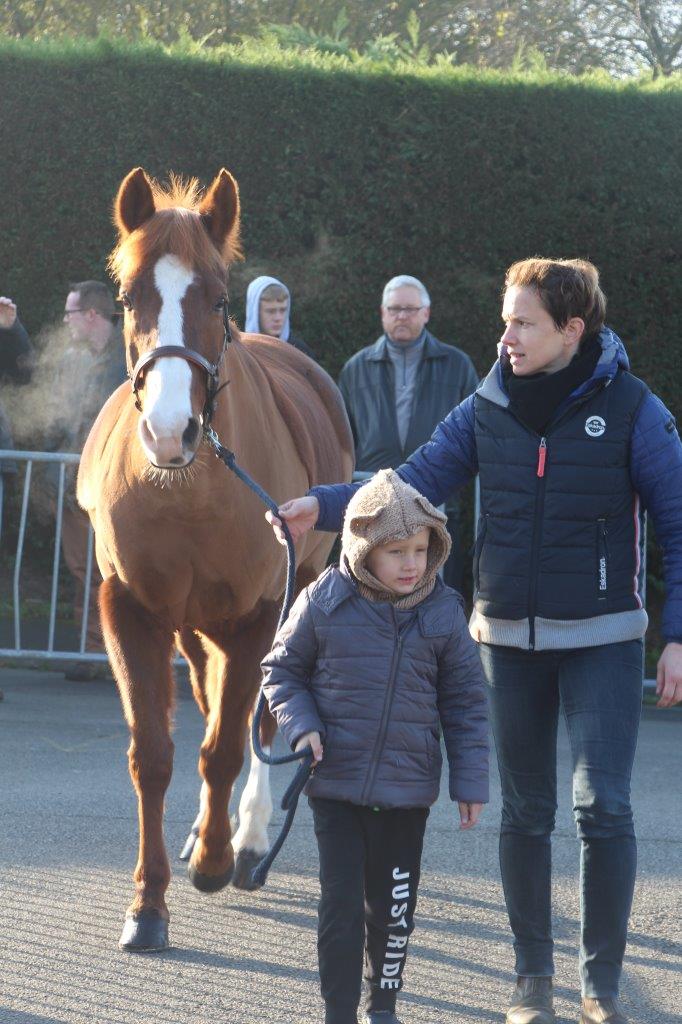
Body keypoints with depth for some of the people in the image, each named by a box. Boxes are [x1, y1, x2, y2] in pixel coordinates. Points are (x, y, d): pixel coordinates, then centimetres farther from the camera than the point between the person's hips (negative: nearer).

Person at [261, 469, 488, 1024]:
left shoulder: (442, 612, -3)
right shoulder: (325, 602, -7)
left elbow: (465, 702, 4)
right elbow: (282, 670, 6)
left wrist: (471, 782, 2)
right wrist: (302, 727, -10)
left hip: (407, 791, 1)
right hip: (335, 785, -1)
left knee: (393, 905, 11)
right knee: (341, 904, -2)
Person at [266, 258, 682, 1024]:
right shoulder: (488, 408, 0)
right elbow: (414, 484, -2)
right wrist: (323, 507, -17)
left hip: (600, 639, -3)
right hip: (509, 636, 3)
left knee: (603, 806, -8)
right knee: (525, 811, 9)